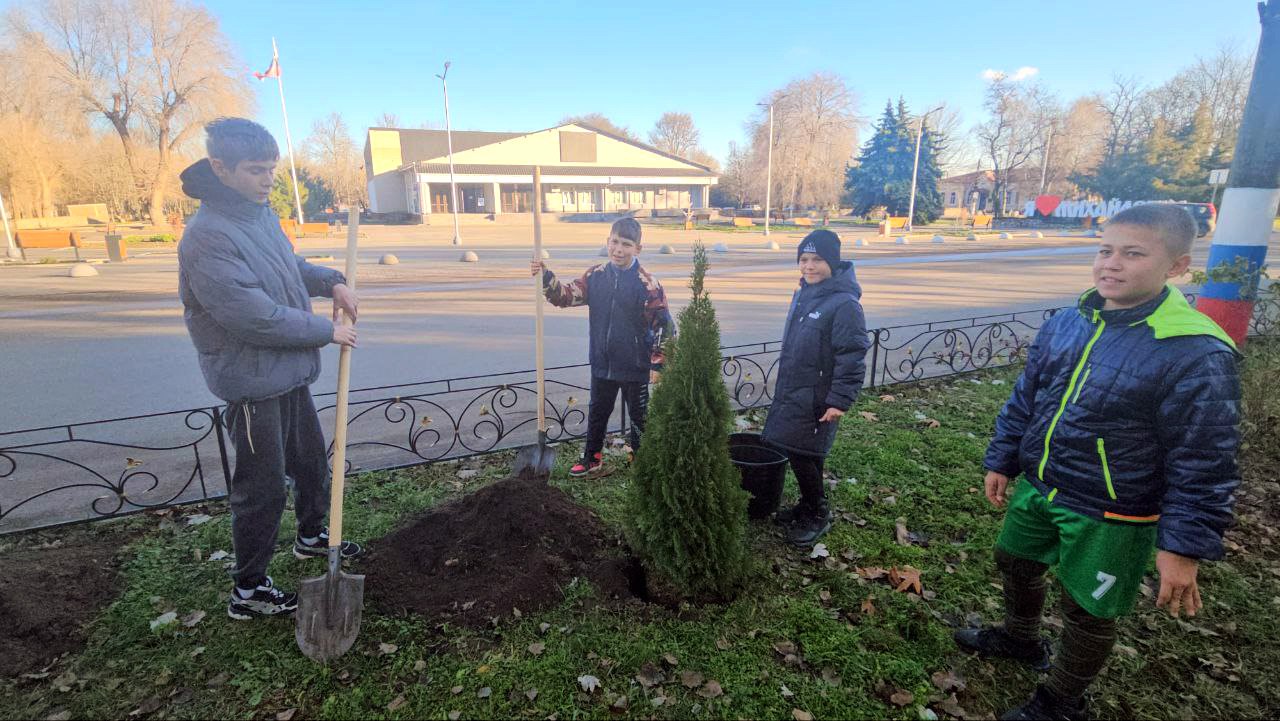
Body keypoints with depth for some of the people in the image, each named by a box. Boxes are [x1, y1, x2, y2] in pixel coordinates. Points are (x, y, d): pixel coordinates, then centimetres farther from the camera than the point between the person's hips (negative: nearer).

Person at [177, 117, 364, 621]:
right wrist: (326, 331, -17)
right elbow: (252, 316, -27)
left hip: (290, 374, 9)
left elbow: (290, 265, 22)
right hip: (254, 383, -9)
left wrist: (330, 281, 2)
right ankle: (249, 590, 23)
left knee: (313, 462, 24)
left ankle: (311, 535, 48)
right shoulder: (208, 236, -23)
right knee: (262, 489, 4)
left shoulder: (262, 214, 5)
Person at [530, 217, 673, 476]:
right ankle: (592, 457, 38)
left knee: (639, 415, 14)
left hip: (635, 367, -4)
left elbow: (663, 326, -14)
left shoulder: (648, 284, -16)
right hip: (602, 363, 4)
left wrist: (657, 364, -14)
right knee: (597, 412, 20)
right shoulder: (595, 275, -3)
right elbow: (566, 296, 1)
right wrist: (545, 277, -16)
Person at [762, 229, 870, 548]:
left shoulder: (844, 303, -19)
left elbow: (852, 356, -20)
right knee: (795, 453, 15)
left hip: (816, 399, -8)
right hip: (791, 392, 8)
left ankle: (818, 515, 20)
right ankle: (807, 505, 34)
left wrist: (840, 401, -22)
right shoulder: (803, 293, 8)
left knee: (803, 456, -1)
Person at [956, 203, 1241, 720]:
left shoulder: (1195, 353, -22)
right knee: (1015, 562, 25)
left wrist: (1185, 546, -16)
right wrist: (1002, 461, 10)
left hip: (1109, 517, -6)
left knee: (1086, 611, 13)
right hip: (1037, 488, 6)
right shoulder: (1066, 324, -4)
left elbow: (1203, 463, -17)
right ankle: (1020, 638, 55)